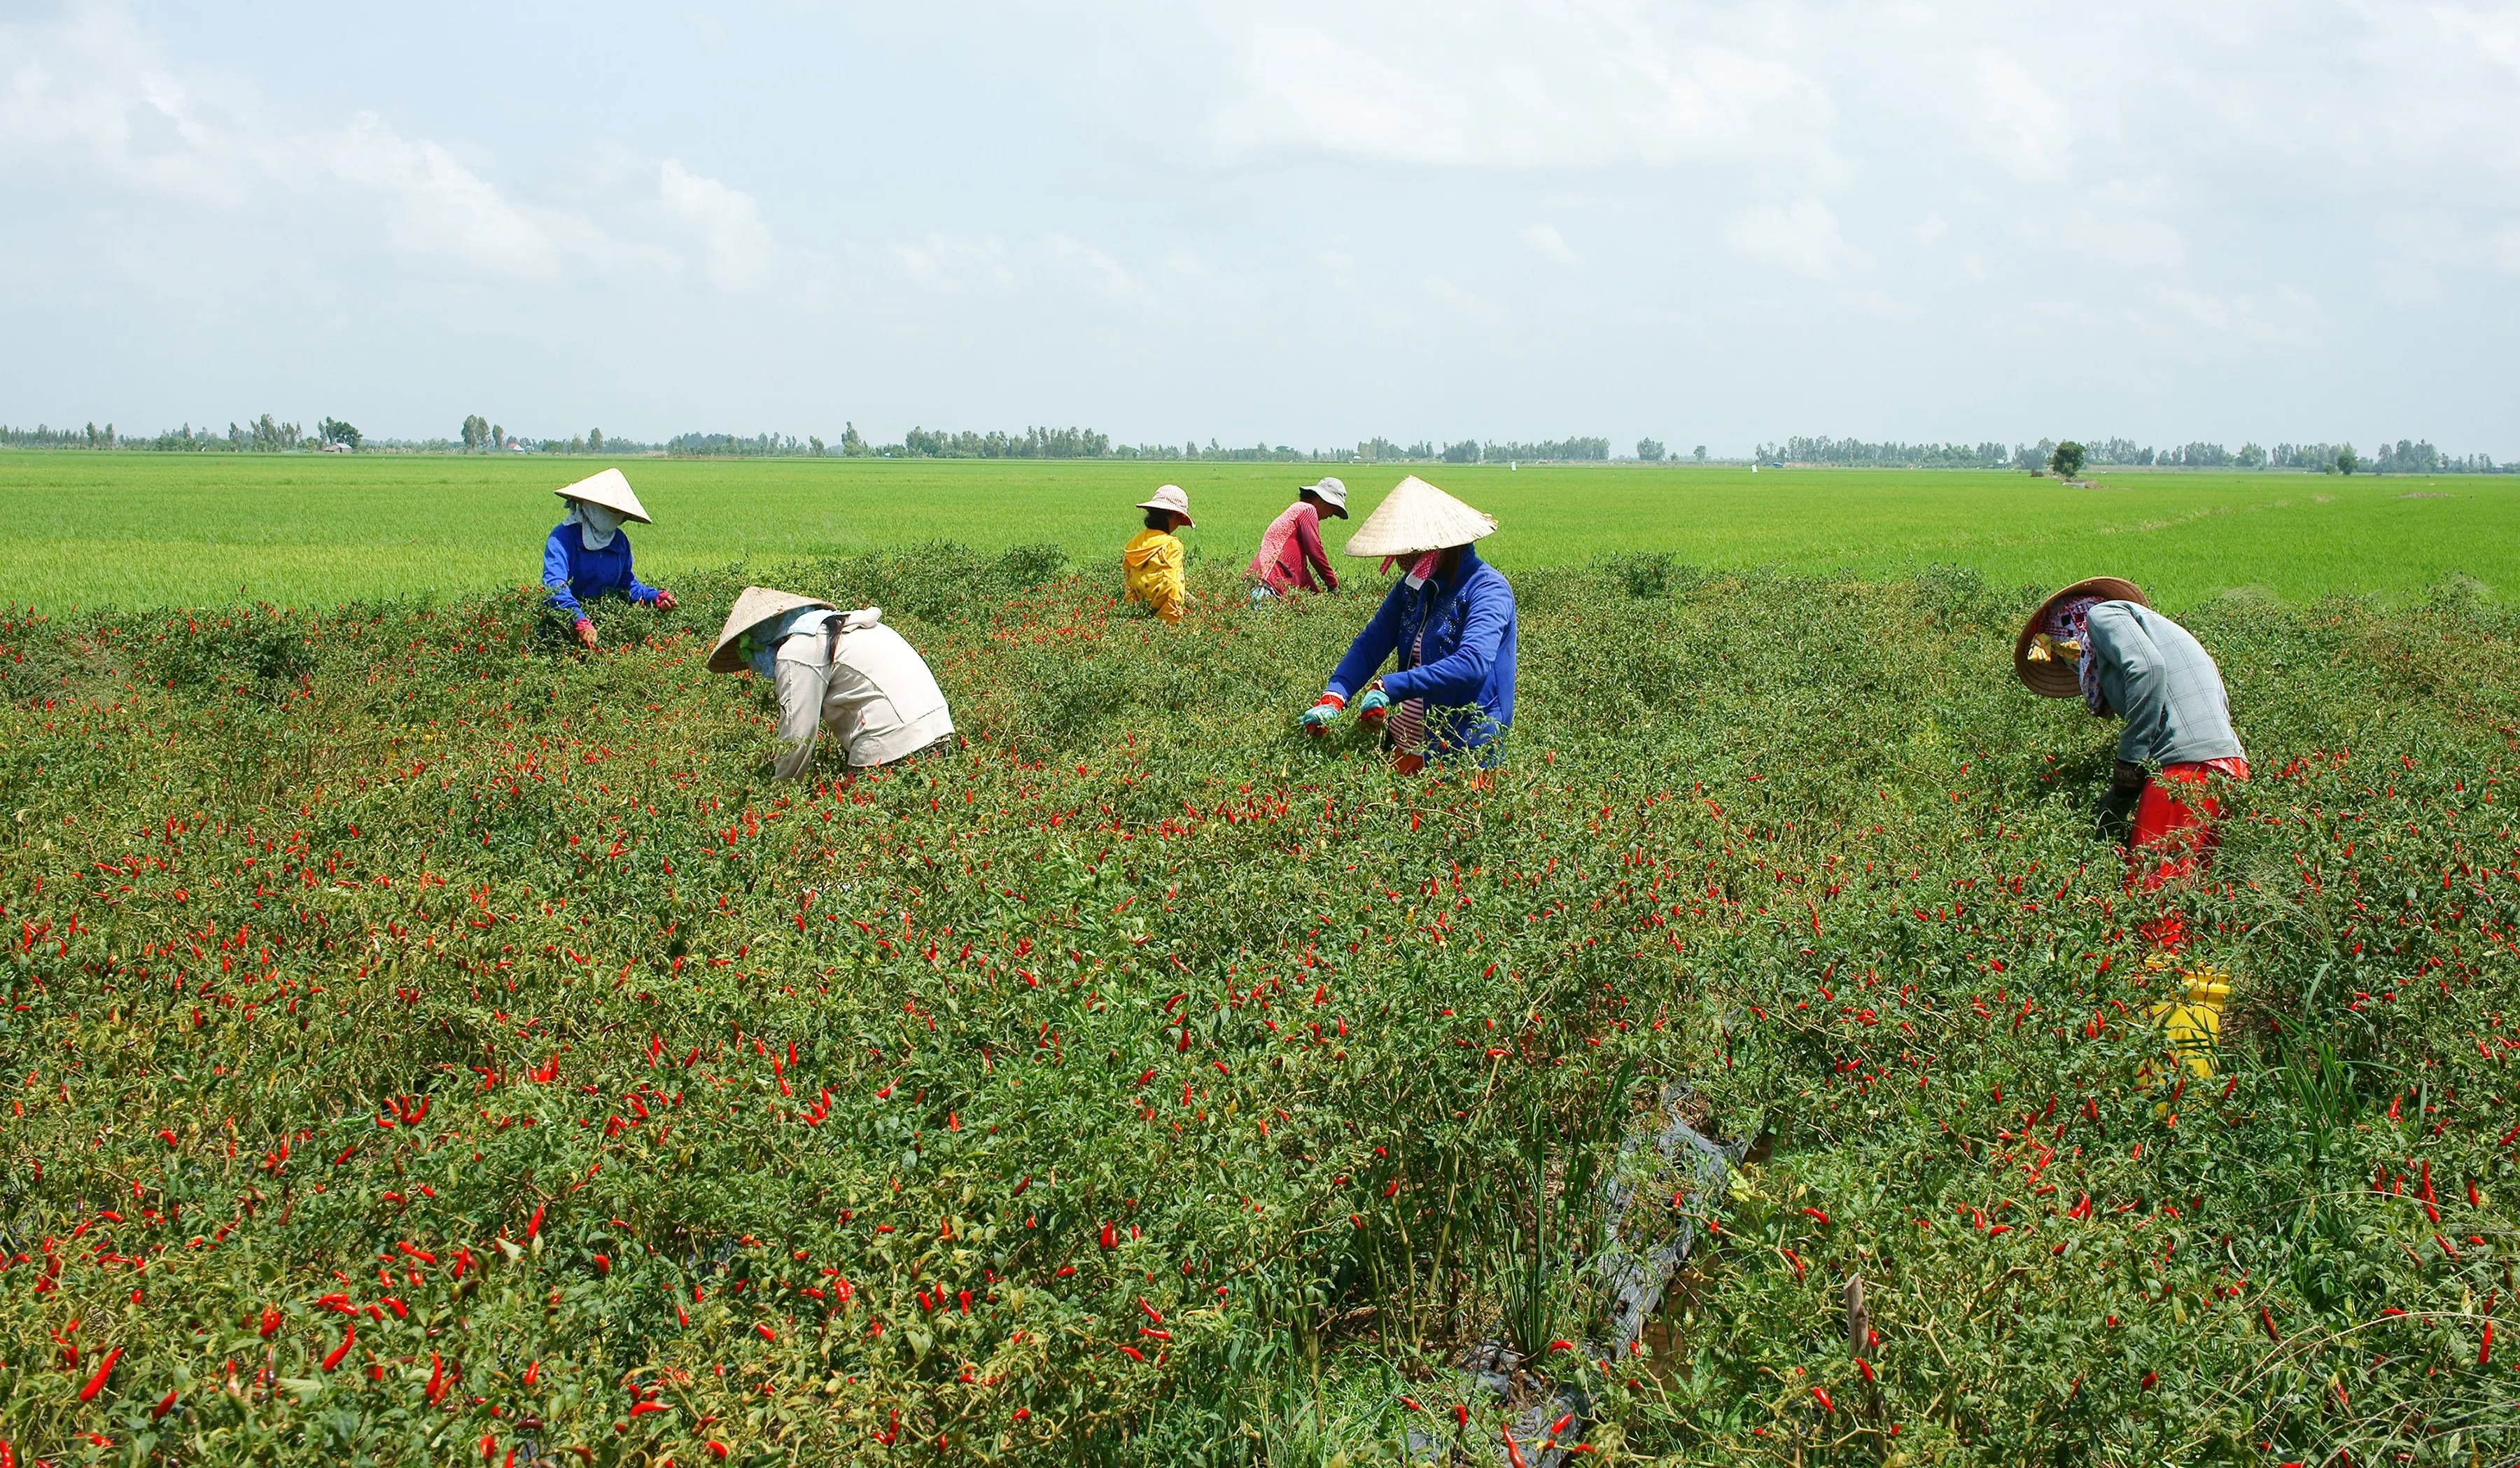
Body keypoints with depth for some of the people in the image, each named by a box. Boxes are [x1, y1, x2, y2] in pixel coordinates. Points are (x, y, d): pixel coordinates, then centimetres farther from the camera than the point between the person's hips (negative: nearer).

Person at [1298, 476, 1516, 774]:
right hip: (1402, 743, 7)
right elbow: (1370, 644, 2)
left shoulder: (1488, 590, -16)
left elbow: (1472, 663, -30)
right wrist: (1333, 697, -17)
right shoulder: (1413, 586, 8)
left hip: (1461, 752, -7)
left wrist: (1389, 687, -33)